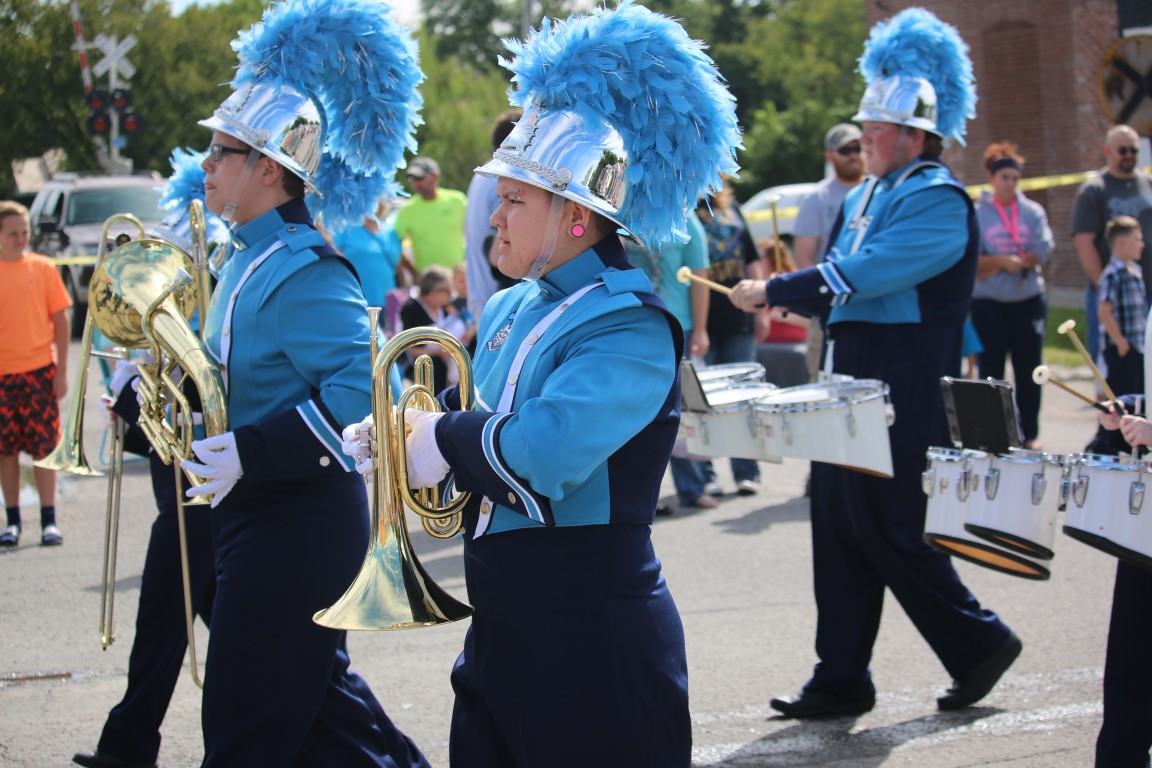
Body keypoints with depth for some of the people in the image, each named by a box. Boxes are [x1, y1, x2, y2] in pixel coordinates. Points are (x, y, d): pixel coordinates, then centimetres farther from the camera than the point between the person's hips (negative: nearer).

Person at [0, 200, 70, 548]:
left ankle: (49, 520, 5)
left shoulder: (43, 268, 1)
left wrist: (62, 371, 0)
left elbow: (60, 320, 4)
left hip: (39, 370, -1)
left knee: (44, 446, 0)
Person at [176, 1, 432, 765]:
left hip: (297, 523, -10)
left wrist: (251, 453, -29)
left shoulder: (303, 273, -20)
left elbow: (363, 385, -28)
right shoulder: (252, 259, 11)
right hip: (261, 513, 10)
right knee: (320, 699, 18)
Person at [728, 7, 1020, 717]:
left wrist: (774, 292, -20)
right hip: (856, 391, 9)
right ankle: (841, 680, 13)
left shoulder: (938, 200, -14)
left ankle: (981, 642, 11)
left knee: (890, 530, -7)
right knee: (839, 526, 8)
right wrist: (783, 293, 7)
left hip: (905, 404, -9)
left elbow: (864, 276, -23)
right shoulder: (868, 195, 15)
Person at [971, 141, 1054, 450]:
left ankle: (1030, 433, 11)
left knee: (1029, 370, 4)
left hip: (1028, 300, 2)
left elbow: (1042, 251, -6)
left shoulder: (1033, 212, 6)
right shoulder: (976, 214, 1)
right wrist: (1002, 261, -23)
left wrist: (990, 266, -13)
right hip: (988, 304, -2)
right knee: (991, 370, 2)